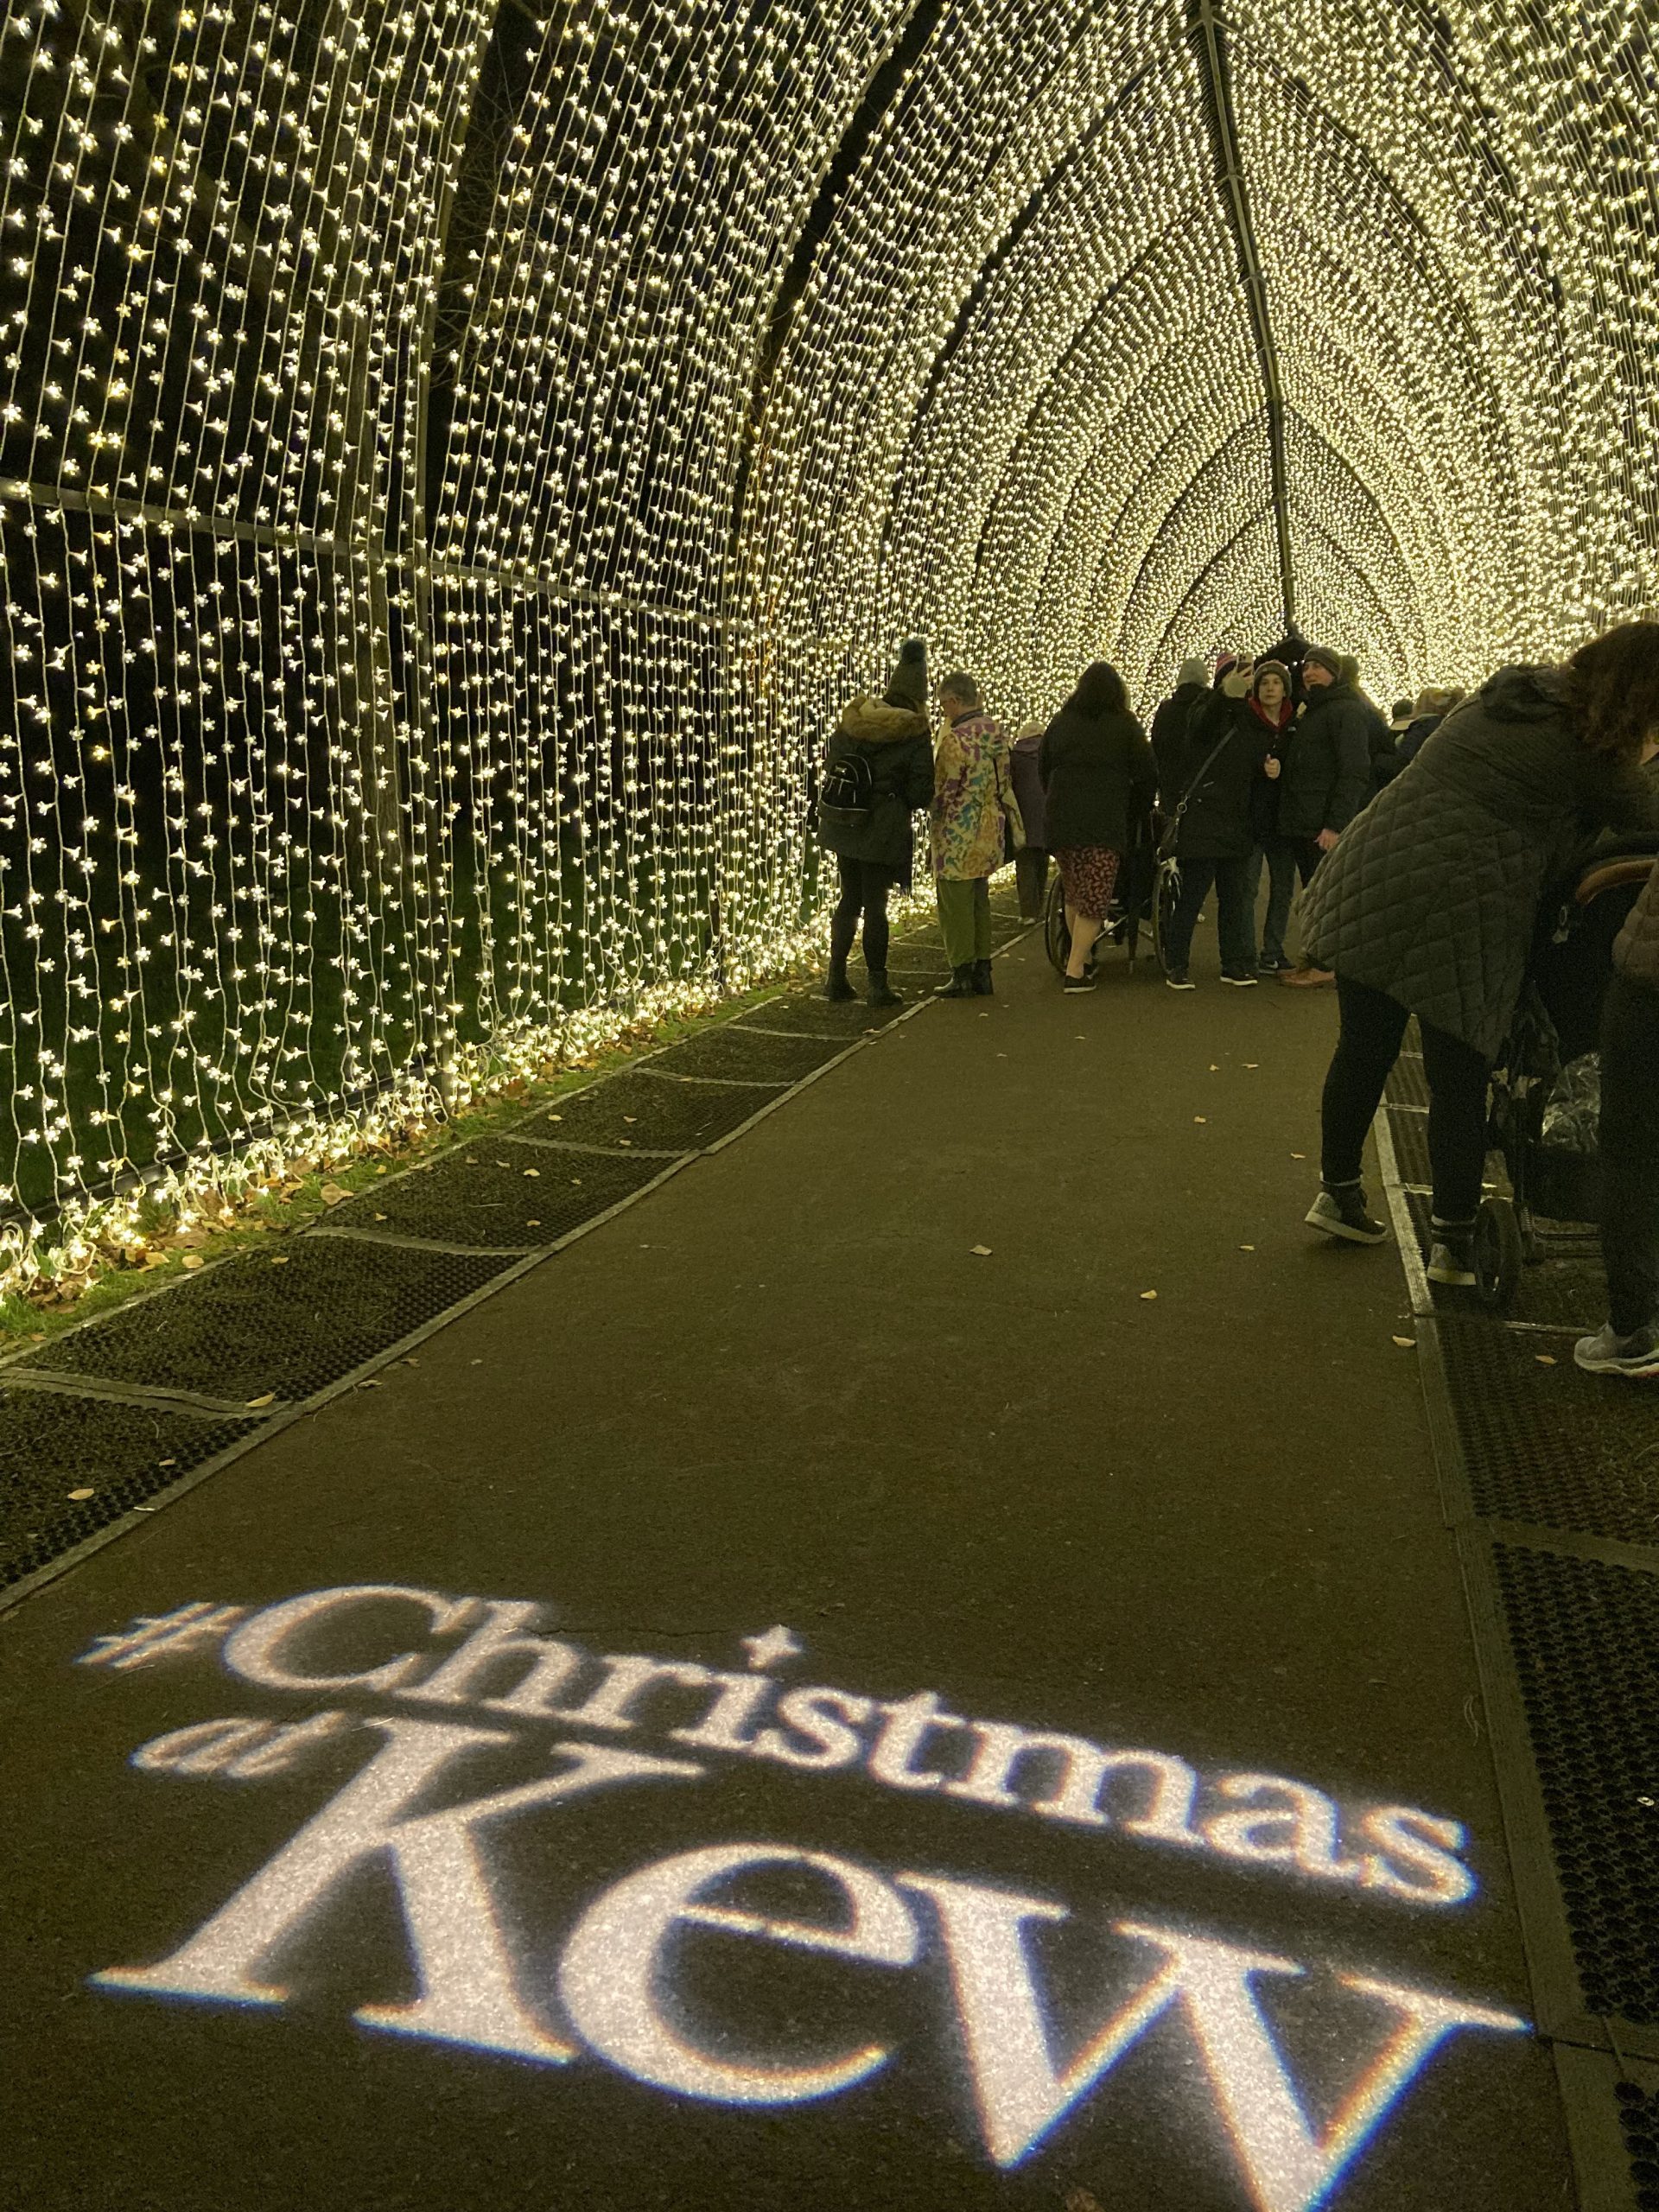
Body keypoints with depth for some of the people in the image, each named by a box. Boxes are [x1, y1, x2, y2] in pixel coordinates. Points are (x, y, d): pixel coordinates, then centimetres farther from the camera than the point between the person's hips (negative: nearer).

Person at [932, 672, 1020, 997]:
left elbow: (945, 791, -16)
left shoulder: (956, 739, -19)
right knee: (980, 901, 15)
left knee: (956, 905, 0)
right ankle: (982, 972, 20)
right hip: (989, 831, 8)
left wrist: (934, 813, 2)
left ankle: (962, 975, 3)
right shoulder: (996, 732, 6)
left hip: (958, 836, -8)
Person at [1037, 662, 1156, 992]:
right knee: (1094, 898, -1)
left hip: (1060, 819, 4)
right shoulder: (1125, 726, 0)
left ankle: (1080, 956, 27)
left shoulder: (1060, 723, 9)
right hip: (1105, 822, -4)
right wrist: (1134, 814, 14)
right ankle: (1075, 970, -7)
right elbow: (1147, 775, 1)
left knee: (1073, 893, 18)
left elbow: (1042, 769, 17)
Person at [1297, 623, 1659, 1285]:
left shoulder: (1508, 692, 14)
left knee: (1364, 1050, 16)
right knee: (1458, 1081, 5)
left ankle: (1337, 1192, 30)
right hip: (1461, 914, -6)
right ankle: (1452, 1242, 14)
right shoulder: (1596, 757, -5)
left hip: (1370, 880, 7)